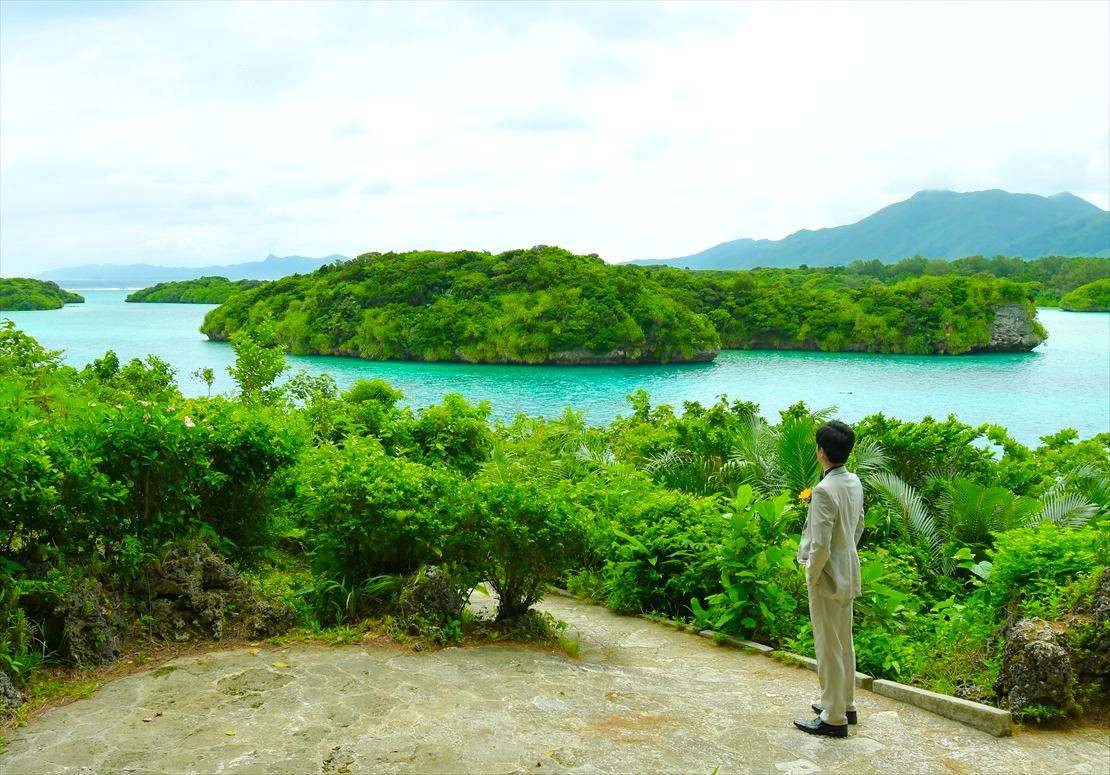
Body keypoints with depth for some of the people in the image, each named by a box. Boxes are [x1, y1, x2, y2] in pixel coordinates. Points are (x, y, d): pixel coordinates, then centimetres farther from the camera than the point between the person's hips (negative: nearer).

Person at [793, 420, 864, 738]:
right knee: (844, 643, 21)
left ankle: (833, 718, 12)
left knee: (829, 648, 2)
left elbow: (820, 544, -25)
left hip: (828, 577, -9)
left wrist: (811, 575, -11)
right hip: (848, 573, 9)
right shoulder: (854, 482, 3)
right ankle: (845, 704, 35)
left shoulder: (824, 490, -25)